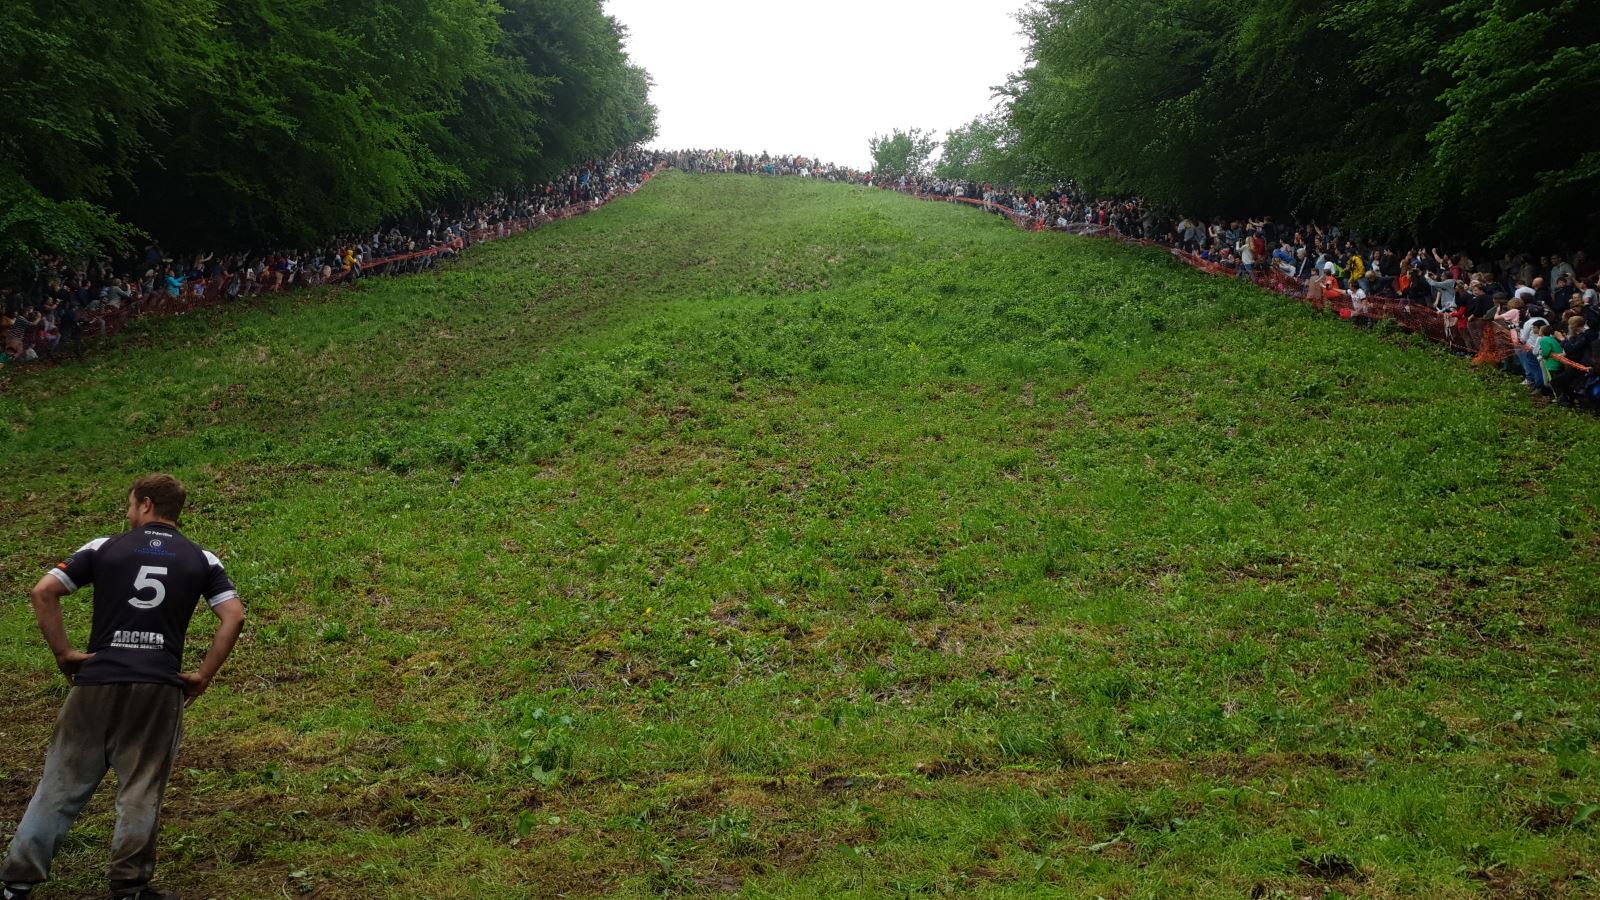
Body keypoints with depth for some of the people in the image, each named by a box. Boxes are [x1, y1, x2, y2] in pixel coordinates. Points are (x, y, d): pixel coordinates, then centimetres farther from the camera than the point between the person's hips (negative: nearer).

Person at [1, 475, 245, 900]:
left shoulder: (104, 548, 5)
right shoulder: (202, 560, 7)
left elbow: (42, 592, -2)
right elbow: (234, 616, -2)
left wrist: (63, 652, 4)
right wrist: (204, 675, 3)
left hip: (97, 682, 0)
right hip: (160, 689, 0)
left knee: (62, 783, 10)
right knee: (141, 791, 7)